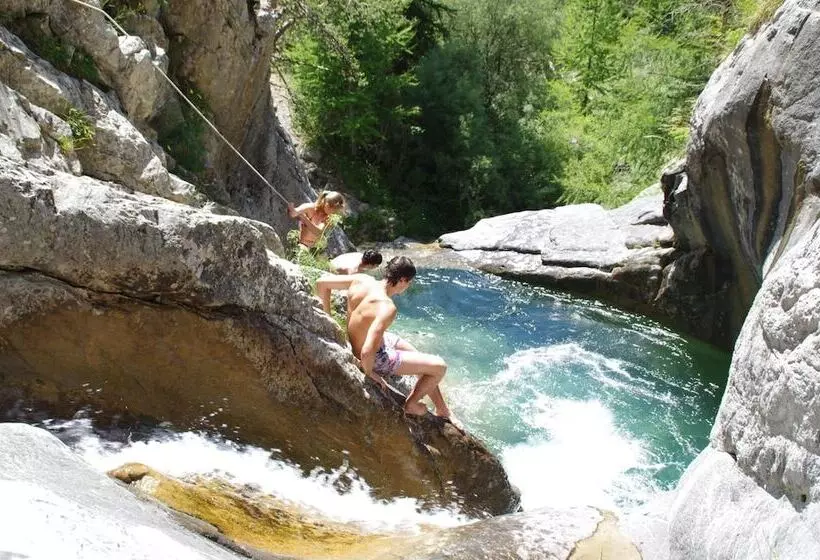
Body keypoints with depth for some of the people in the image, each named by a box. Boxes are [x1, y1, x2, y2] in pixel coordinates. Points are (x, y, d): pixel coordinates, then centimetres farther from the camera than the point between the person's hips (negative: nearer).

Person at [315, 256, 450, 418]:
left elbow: (321, 283, -4)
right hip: (376, 358, -9)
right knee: (439, 367, -3)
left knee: (424, 361, 23)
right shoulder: (387, 308, -36)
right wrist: (369, 372, -20)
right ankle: (410, 405, 21)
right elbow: (367, 352, -43)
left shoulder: (361, 280, -15)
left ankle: (443, 411, 38)